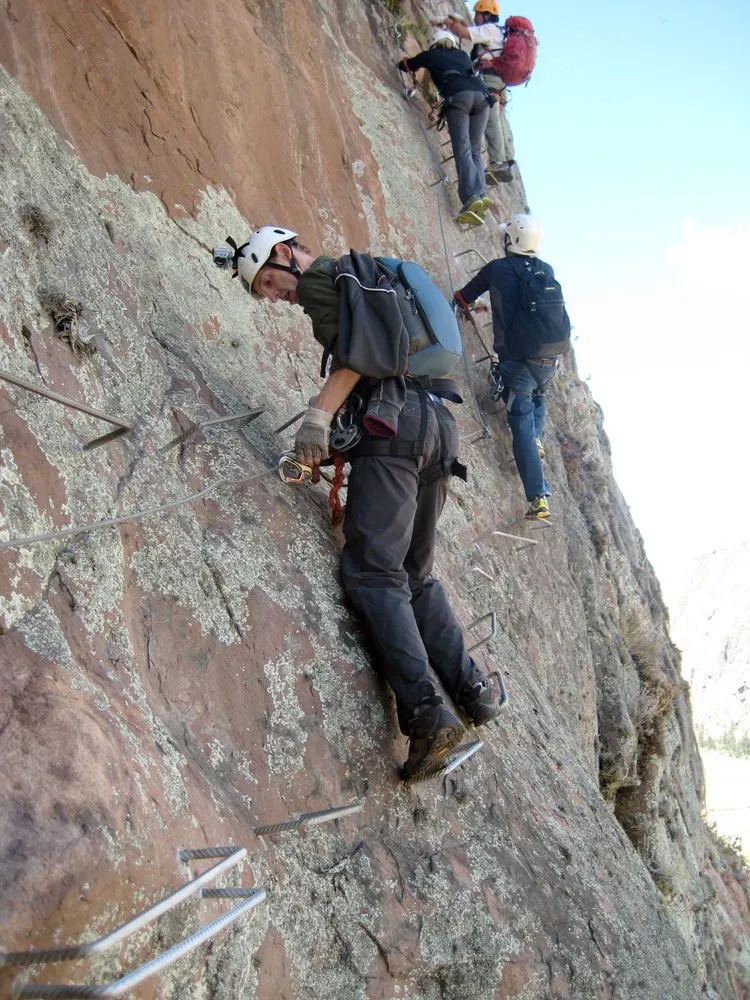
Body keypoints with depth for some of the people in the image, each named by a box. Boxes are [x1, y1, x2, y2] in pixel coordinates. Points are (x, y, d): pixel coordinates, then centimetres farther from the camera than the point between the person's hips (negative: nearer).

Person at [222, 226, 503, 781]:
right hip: (439, 423, 9)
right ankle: (471, 689, 6)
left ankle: (426, 712, -22)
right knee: (416, 573, 13)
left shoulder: (319, 276, 6)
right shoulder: (366, 274, 33)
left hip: (395, 424, -9)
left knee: (372, 571, -12)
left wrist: (319, 414, -15)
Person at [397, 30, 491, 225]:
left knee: (463, 150, -14)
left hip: (458, 95, -4)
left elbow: (404, 65, 41)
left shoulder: (430, 55, 26)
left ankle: (471, 198, -33)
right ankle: (482, 194, -14)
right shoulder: (463, 55, 35)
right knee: (475, 149, 6)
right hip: (481, 94, 4)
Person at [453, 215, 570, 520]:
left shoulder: (497, 269, 0)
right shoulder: (547, 270, 11)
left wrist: (463, 304, 40)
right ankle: (537, 437, 18)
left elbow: (463, 297, 14)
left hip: (518, 361, -4)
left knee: (523, 431, -1)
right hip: (551, 358, 5)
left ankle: (538, 499, -8)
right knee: (537, 394, 38)